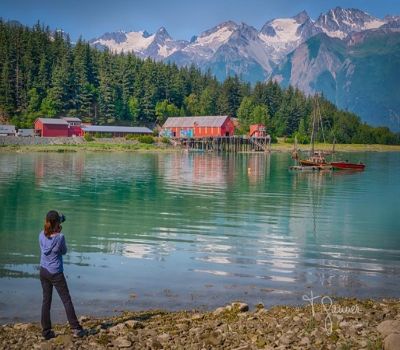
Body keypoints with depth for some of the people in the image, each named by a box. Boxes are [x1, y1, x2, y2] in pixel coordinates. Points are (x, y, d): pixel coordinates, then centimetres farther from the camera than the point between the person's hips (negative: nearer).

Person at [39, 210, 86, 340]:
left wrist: (56, 232, 11)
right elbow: (64, 251, -1)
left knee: (46, 301, 11)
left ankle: (46, 331, 13)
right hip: (56, 274, -5)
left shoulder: (41, 235, -5)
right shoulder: (60, 237, -18)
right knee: (67, 301, 4)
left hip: (43, 272, 5)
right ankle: (76, 329, 8)